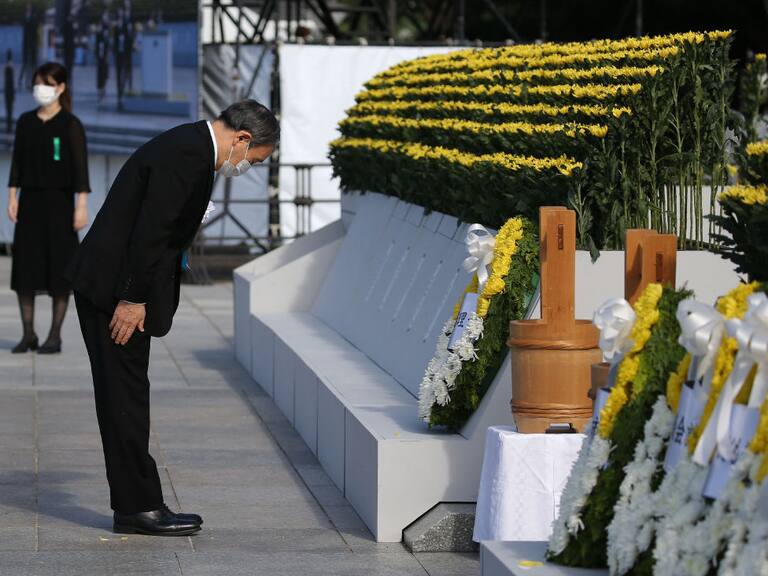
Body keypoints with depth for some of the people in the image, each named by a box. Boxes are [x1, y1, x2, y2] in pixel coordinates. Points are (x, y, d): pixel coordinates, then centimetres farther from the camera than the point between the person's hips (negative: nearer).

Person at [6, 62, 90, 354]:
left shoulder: (70, 124, -5)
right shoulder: (25, 122, 7)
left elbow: (80, 166, -8)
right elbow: (17, 162, 10)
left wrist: (81, 206, -14)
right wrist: (12, 196, 3)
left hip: (59, 200, -4)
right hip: (30, 199, 4)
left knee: (59, 266, -1)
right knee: (25, 264, 2)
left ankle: (55, 336, 6)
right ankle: (28, 333, 10)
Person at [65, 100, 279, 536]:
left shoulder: (190, 145, 14)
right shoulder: (186, 154, -19)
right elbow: (150, 232, -23)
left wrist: (138, 297, 16)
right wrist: (132, 299, -21)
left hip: (122, 287, 11)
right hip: (114, 288, -11)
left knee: (127, 397, 11)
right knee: (125, 397, -5)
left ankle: (138, 504, 15)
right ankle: (138, 507, 0)